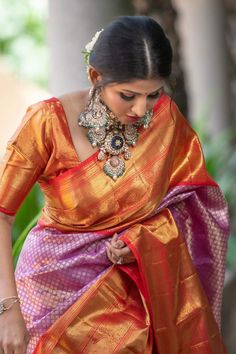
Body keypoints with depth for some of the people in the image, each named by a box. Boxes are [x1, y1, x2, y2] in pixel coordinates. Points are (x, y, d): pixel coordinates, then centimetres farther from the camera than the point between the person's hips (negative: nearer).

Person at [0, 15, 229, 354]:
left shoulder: (165, 116, -9)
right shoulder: (48, 122, -18)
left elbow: (193, 203, 2)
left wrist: (143, 238, -17)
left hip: (132, 279, 3)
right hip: (61, 283, -2)